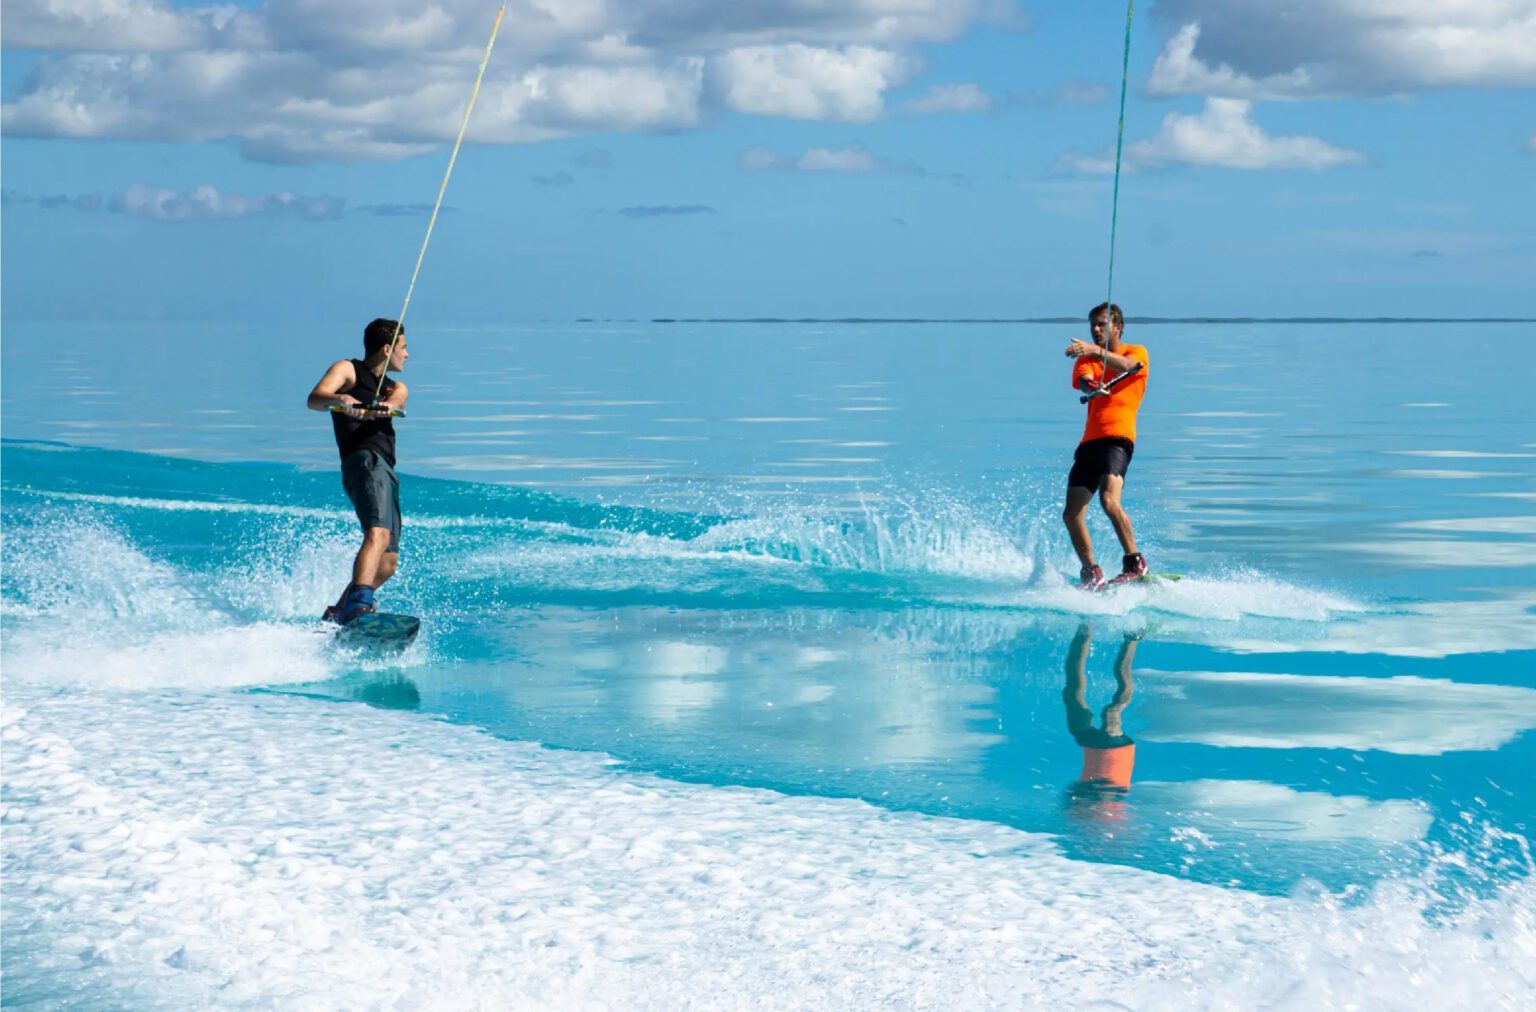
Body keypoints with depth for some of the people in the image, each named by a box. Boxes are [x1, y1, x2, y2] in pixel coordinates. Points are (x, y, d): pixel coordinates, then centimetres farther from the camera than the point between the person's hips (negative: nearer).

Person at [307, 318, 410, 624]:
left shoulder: (395, 388, 29)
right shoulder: (347, 369, 11)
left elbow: (396, 402, 2)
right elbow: (314, 399, -8)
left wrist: (379, 409, -23)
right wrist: (338, 399, -32)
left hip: (386, 472, 8)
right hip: (365, 461, -8)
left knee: (387, 563, 10)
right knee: (378, 534, -32)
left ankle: (335, 616, 21)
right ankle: (359, 605, -50)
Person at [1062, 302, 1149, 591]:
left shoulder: (1137, 352, 9)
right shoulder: (1086, 358, 19)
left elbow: (1125, 365, -16)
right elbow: (1084, 380, -4)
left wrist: (1096, 351, -34)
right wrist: (1092, 388, -29)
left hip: (1118, 437, -6)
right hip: (1090, 440, 6)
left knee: (1109, 500, -27)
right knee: (1072, 513, 1)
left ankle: (1135, 564, -20)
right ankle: (1091, 574, 12)